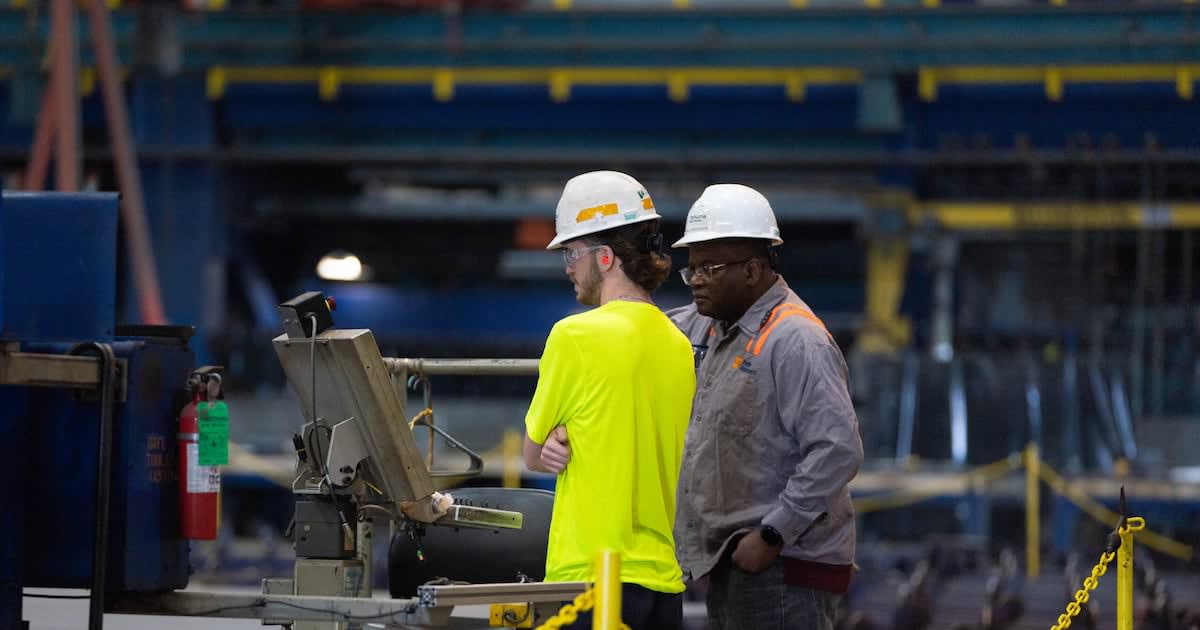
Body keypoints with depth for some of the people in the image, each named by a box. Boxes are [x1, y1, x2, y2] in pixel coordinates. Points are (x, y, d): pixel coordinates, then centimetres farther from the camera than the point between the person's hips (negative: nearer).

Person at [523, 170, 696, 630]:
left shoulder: (576, 335, -9)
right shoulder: (678, 346, 11)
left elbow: (534, 454, 2)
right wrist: (570, 443, 2)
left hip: (593, 575, -7)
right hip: (665, 579, 7)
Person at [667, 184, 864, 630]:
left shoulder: (794, 339, -15)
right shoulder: (710, 327, 13)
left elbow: (838, 451, -22)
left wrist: (772, 535, -21)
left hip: (781, 564, -10)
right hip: (729, 562, 10)